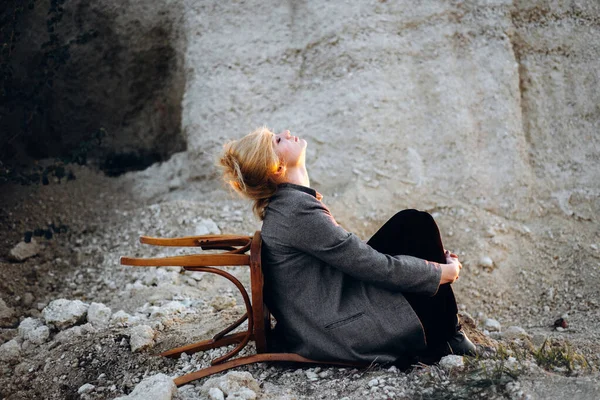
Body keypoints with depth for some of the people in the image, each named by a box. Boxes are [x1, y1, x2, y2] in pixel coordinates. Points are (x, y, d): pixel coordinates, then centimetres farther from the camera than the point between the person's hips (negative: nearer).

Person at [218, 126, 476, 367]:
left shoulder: (285, 203, 9)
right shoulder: (297, 209, -22)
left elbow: (353, 253, 14)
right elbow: (371, 266, -18)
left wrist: (431, 258, 13)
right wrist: (440, 272, -4)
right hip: (335, 332, -9)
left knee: (411, 222, 5)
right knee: (418, 226, -2)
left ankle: (443, 331, 12)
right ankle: (442, 339, 12)